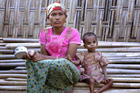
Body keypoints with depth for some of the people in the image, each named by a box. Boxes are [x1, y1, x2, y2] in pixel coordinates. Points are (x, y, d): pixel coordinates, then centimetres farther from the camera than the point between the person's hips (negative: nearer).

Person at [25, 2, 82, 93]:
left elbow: (69, 58, -17)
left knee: (62, 63, -39)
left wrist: (43, 58, -27)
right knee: (32, 61, -28)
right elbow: (44, 54, -2)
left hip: (70, 70, -2)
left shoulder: (72, 32, -8)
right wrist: (34, 54, -28)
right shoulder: (44, 33, 5)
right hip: (51, 68, 3)